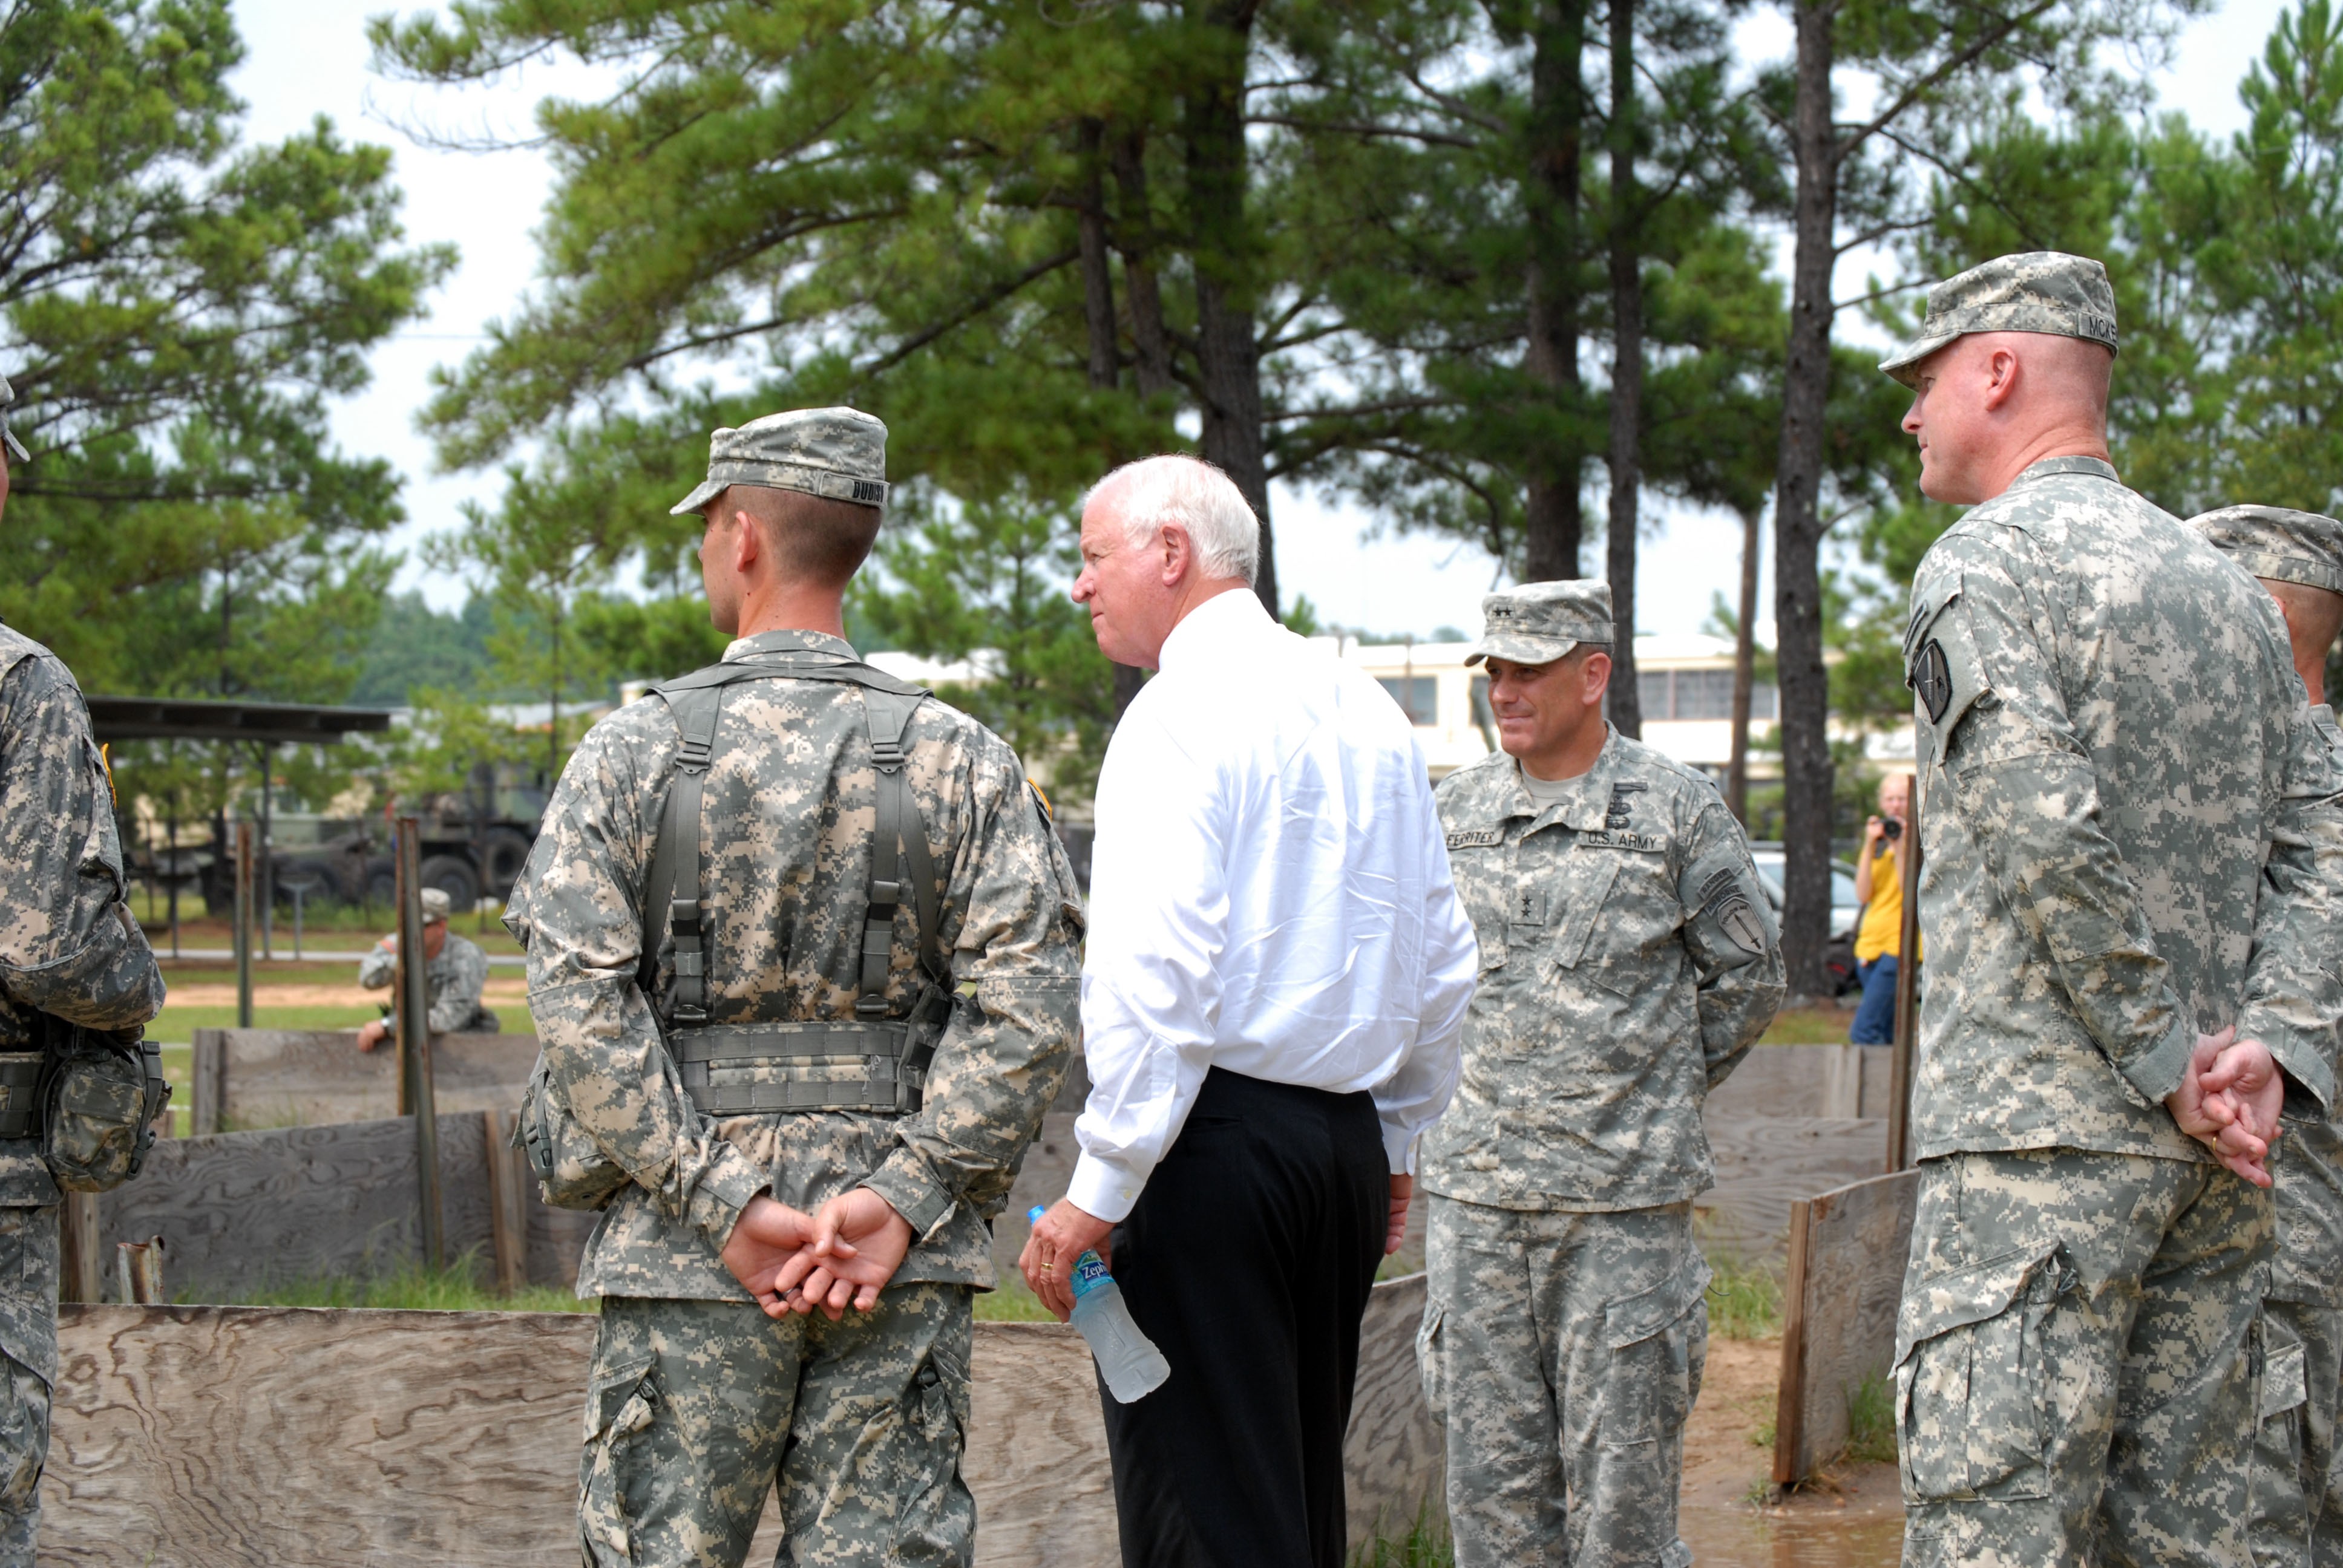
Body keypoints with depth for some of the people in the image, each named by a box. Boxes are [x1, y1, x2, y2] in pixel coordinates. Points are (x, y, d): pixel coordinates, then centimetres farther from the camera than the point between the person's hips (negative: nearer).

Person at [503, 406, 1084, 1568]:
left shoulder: (633, 752, 0)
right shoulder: (961, 760, 3)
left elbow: (578, 999, -9)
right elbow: (1027, 1004, -7)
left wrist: (721, 1203, -10)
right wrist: (902, 1198, -8)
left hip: (683, 1255, -1)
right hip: (907, 1264, 1)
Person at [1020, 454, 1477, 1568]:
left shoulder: (1182, 712, -10)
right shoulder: (1368, 712, 15)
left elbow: (1156, 975, -19)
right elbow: (1442, 960, 20)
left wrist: (1099, 1190, -17)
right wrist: (1397, 1135, 28)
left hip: (1214, 1137, -8)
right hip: (1350, 1137, 8)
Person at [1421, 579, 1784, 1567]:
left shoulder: (1676, 809, -1)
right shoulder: (1456, 809, 9)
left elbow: (1748, 975, 7)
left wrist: (1656, 1092, 8)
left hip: (1624, 1197, -3)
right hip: (1473, 1190, 4)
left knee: (1622, 1479, -1)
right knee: (1491, 1469, 5)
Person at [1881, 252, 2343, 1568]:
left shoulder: (1985, 562, -6)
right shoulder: (2228, 587, 18)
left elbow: (2048, 837, -19)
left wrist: (2168, 1064, -13)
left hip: (2042, 1132, -8)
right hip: (2213, 1165, 8)